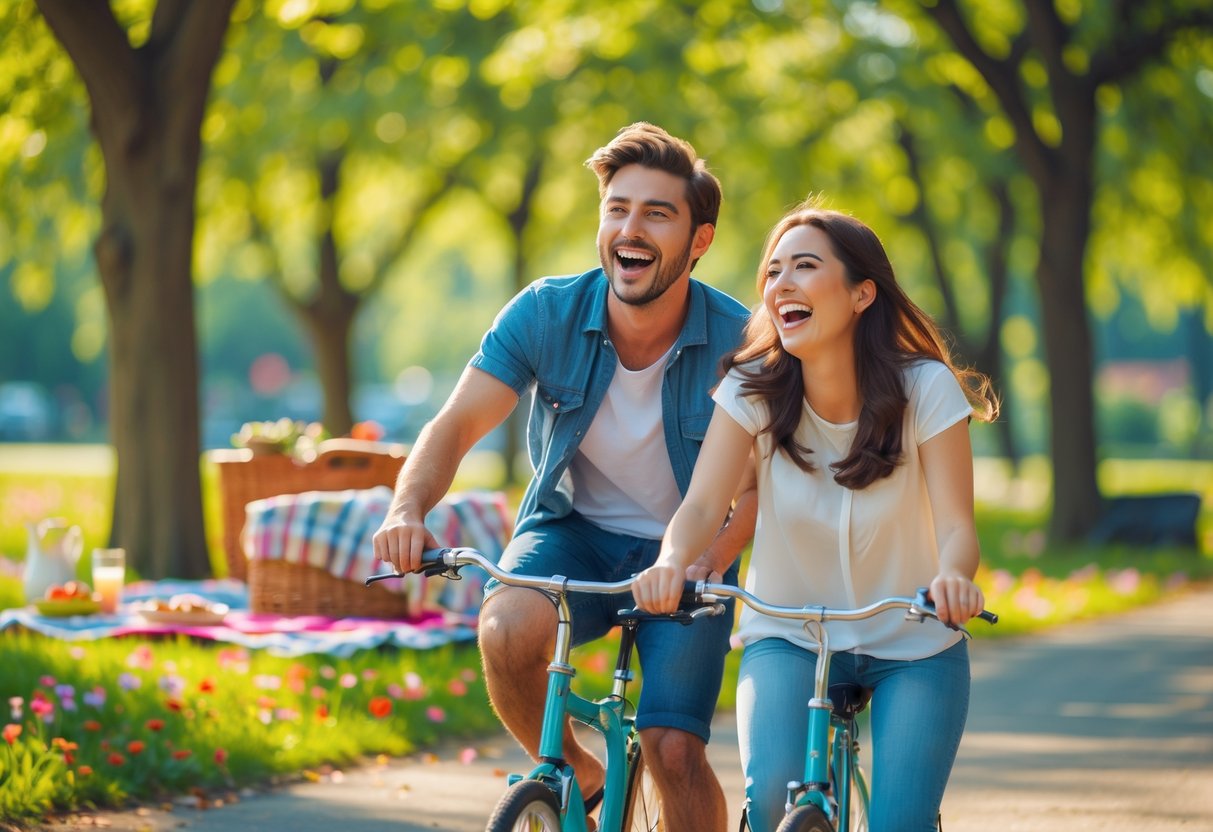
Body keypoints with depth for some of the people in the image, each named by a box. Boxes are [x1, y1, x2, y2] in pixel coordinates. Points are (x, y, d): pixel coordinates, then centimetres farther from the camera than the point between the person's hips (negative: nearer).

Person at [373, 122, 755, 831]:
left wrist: (705, 560, -33)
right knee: (508, 632, -31)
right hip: (572, 531, 1)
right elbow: (457, 425, -16)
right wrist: (409, 510, -37)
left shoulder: (738, 341, -18)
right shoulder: (547, 313, -14)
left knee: (674, 751, -16)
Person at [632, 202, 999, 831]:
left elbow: (955, 524, -20)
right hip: (788, 637, 0)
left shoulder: (925, 389, -15)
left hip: (912, 649, 0)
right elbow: (703, 502, -19)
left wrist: (952, 577, -44)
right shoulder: (754, 389, -11)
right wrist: (671, 562, -42)